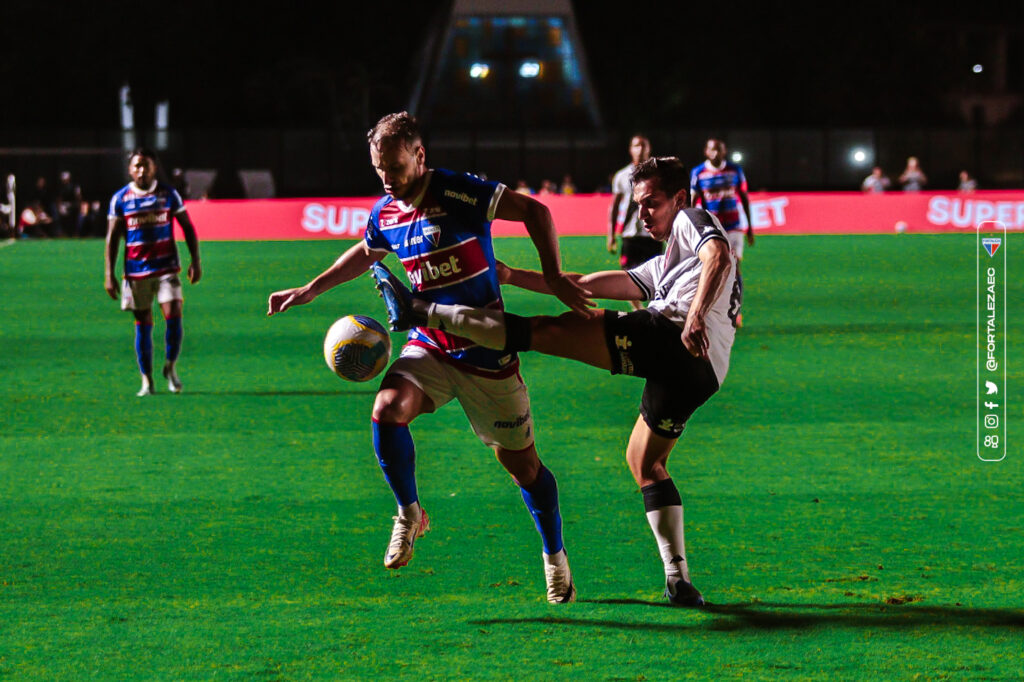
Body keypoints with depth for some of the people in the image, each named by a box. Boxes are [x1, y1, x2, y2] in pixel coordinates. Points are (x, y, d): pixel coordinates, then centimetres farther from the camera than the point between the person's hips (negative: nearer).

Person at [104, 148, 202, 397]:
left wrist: (195, 261, 1)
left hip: (166, 268, 0)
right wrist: (109, 275, -1)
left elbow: (188, 228, 9)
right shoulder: (120, 199, 2)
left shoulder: (169, 194, 3)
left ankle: (170, 367, 8)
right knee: (143, 324, 2)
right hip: (136, 271, 0)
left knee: (173, 315, -14)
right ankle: (147, 381, 10)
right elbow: (112, 238, 4)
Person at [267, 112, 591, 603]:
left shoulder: (459, 194, -18)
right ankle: (409, 515, -3)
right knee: (388, 409, -26)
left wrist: (554, 277, -20)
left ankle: (555, 556, 28)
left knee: (520, 461, 4)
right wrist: (310, 290, 23)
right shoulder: (385, 214, 1)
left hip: (487, 352, -4)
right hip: (429, 346, 4)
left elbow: (534, 211, -13)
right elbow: (364, 253, 24)